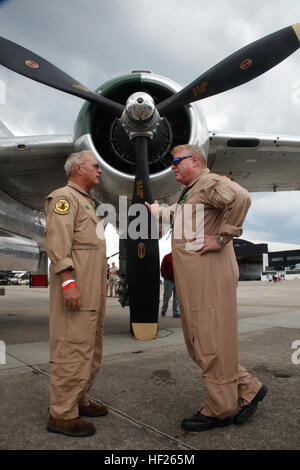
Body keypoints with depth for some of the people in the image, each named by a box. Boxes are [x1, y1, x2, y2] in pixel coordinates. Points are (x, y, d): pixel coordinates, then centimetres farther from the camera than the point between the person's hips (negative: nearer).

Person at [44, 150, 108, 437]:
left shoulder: (86, 202, 25)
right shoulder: (64, 197, -6)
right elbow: (57, 242, -17)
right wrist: (68, 282, -25)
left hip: (93, 288, 10)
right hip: (75, 284, -10)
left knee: (90, 347, 14)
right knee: (73, 347, -7)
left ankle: (79, 400, 25)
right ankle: (62, 414, 3)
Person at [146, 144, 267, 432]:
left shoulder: (209, 182, -7)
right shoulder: (189, 193, 25)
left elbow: (240, 197, -27)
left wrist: (222, 238, -24)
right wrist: (160, 213, 39)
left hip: (209, 275, -11)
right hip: (192, 279, 11)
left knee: (211, 343, -2)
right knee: (198, 343, 13)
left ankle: (219, 410, 14)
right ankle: (248, 389, 23)